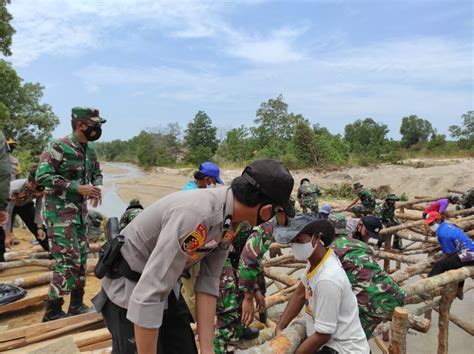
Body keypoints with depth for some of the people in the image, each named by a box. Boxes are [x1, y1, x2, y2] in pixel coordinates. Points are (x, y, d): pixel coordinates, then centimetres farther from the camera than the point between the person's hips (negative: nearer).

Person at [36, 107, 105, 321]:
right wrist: (78, 187, -26)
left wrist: (95, 187, -2)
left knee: (81, 257, 12)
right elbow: (42, 176, -23)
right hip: (59, 211, -8)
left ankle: (77, 304, 25)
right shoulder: (58, 147, -15)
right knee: (68, 260, -9)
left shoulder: (89, 151, 8)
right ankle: (52, 311, 6)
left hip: (80, 210, 8)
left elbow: (97, 173, 21)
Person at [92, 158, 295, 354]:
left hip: (168, 283, 7)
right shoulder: (196, 215, -37)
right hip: (128, 288, -7)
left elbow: (208, 281, -6)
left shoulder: (231, 218, -9)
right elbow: (146, 295, -36)